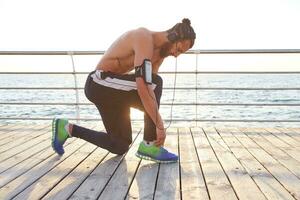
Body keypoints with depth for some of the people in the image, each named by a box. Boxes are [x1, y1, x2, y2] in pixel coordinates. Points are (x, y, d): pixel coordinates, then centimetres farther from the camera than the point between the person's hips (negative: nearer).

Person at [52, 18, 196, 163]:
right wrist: (160, 125, -28)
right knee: (155, 83, -26)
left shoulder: (159, 49, 7)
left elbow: (152, 88, 3)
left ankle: (67, 128, 23)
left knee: (120, 147, 12)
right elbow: (142, 87, -32)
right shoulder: (144, 38, -22)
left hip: (112, 87, 10)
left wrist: (158, 126, -2)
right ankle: (150, 146, -16)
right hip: (100, 83, -9)